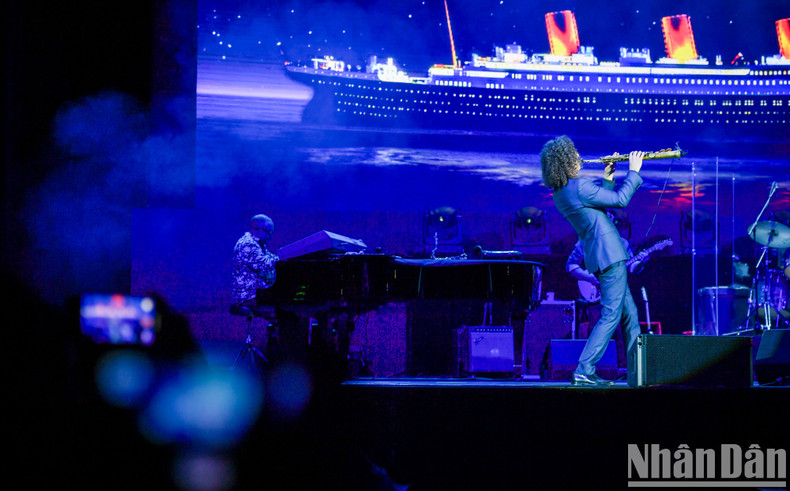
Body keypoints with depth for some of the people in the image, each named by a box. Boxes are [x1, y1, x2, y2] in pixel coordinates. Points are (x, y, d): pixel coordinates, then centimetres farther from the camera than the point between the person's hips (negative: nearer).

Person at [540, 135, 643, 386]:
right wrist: (633, 171, -2)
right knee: (611, 315, -8)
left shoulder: (560, 193, 10)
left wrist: (607, 179, 16)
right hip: (609, 255, -10)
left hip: (601, 256, 10)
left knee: (629, 314, 15)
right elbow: (620, 200, -13)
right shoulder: (579, 187, -19)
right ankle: (584, 371, -11)